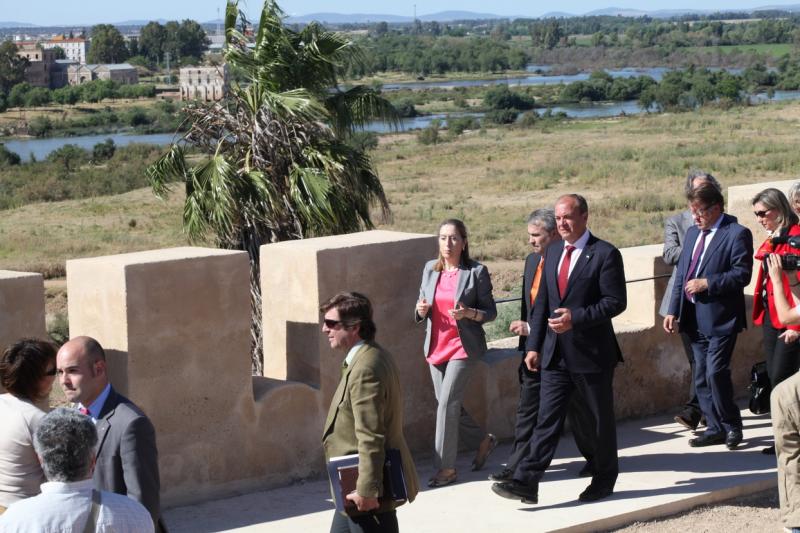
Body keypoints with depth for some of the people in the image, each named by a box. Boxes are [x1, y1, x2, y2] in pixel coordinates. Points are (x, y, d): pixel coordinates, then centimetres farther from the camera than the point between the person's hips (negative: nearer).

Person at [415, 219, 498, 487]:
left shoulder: (476, 272, -7)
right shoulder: (430, 269, 8)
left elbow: (490, 312, -4)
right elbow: (421, 308, 17)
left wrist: (469, 313, -22)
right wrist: (421, 309, -7)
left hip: (463, 346, -6)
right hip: (436, 346, 6)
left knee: (447, 403, -10)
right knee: (448, 404, 11)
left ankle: (445, 467, -2)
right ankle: (482, 441, 35)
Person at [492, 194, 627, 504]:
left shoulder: (605, 254, -10)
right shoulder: (553, 252, 11)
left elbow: (616, 301, -14)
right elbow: (542, 302, 14)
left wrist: (576, 318, -23)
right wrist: (534, 345, 9)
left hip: (592, 352, -5)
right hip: (555, 353, 5)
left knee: (601, 417, 10)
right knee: (547, 417, 0)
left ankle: (604, 478, 25)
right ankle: (526, 482, -6)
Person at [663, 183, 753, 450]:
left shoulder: (737, 234, -9)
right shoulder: (693, 232, 14)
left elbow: (742, 274, -15)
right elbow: (681, 274, 16)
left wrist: (706, 283, -19)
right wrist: (673, 310, 10)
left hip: (720, 319, -7)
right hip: (695, 318, 8)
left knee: (716, 373, -12)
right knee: (701, 377, 9)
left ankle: (732, 426, 5)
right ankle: (715, 428, 17)